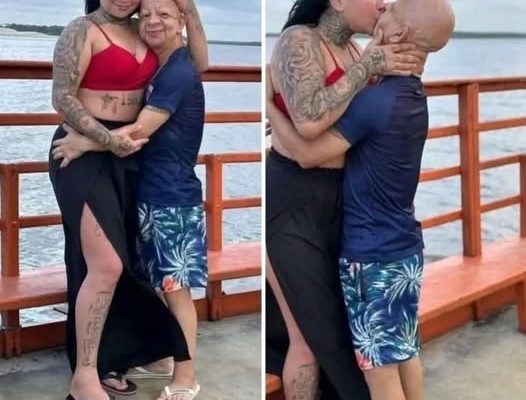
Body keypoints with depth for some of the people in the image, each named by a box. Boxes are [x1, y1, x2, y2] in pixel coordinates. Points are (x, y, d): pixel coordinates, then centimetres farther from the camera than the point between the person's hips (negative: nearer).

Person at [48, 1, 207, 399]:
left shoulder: (141, 32, 11)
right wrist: (107, 138, -25)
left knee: (112, 265, 10)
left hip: (125, 155, 7)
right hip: (84, 153, -7)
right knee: (106, 265, -14)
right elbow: (62, 98, -15)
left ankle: (100, 363, 20)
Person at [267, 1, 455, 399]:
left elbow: (309, 154, -19)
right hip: (406, 249, 8)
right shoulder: (413, 94, 5)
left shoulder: (375, 100, -23)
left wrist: (268, 103, -9)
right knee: (406, 354, 19)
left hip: (372, 256, -8)